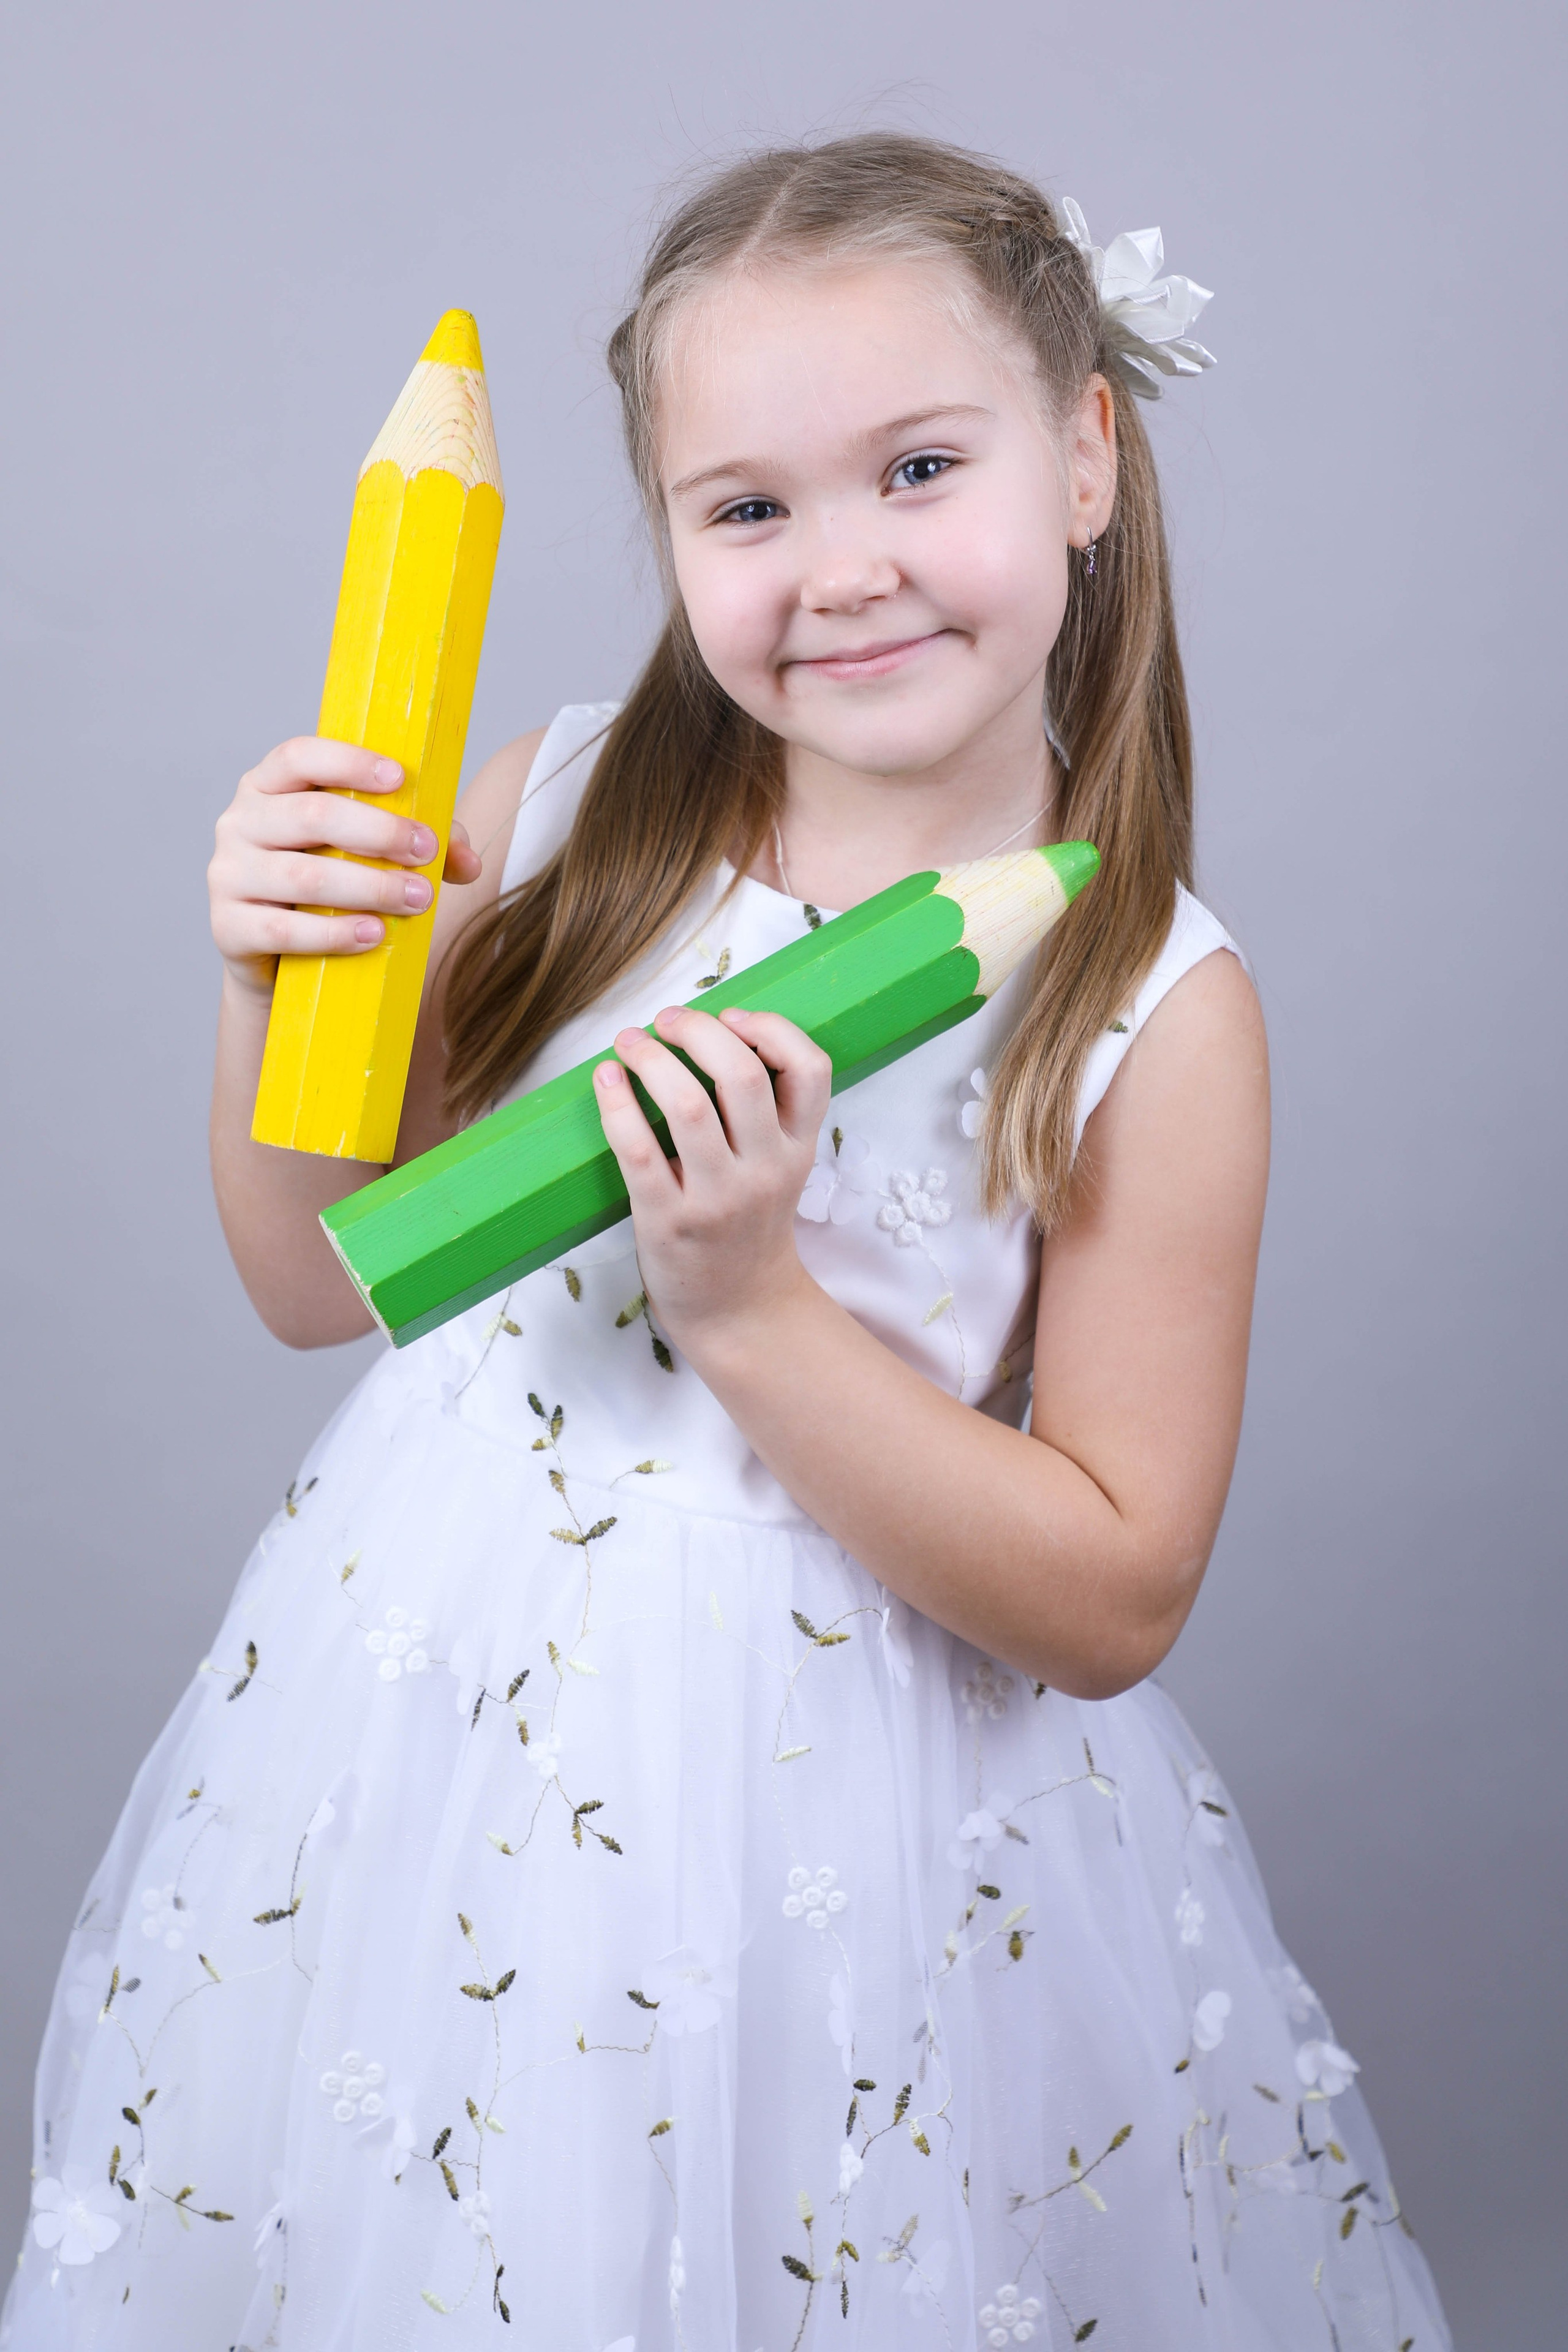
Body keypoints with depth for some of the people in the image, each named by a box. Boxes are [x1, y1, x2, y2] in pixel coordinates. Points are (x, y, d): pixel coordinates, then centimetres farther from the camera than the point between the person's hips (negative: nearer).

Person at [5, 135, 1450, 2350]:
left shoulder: (1158, 1011, -15)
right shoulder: (574, 809, -7)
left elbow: (1115, 1605, -13)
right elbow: (320, 1279, 2)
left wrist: (751, 1303, -23)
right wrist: (274, 990, -16)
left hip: (819, 1811, -3)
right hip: (421, 1700, 3)